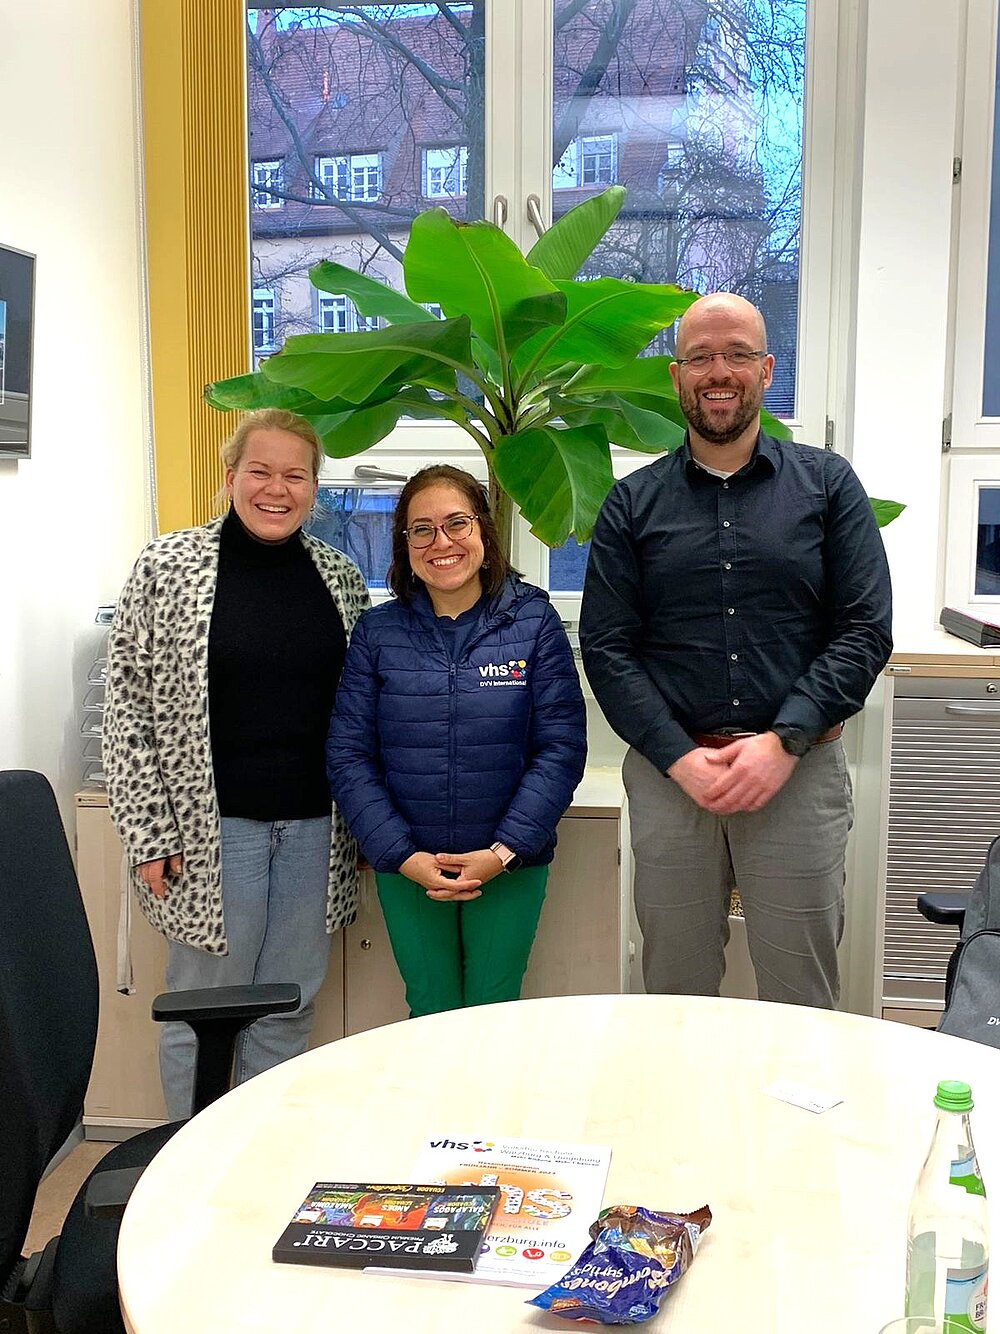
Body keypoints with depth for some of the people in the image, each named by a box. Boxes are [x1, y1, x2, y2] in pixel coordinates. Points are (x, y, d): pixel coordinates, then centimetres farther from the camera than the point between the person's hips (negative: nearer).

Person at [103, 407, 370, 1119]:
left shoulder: (342, 577, 6)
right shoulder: (168, 566, -4)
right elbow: (127, 707, -4)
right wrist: (149, 834, -9)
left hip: (315, 830, 3)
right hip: (211, 828, -3)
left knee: (289, 1008, 13)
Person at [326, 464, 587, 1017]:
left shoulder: (533, 621, -3)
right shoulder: (377, 632, 0)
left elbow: (562, 749, -7)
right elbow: (348, 756, -3)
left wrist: (504, 852, -14)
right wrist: (402, 856, -12)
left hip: (511, 864, -1)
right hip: (406, 869, 1)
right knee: (430, 1016, 11)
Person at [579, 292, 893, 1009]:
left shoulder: (828, 485, 6)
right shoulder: (632, 504, 8)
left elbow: (866, 629, -1)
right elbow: (606, 648, 2)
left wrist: (783, 742, -12)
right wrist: (680, 759, -10)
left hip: (801, 773, -1)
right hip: (669, 776, 1)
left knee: (803, 1007, 8)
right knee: (674, 997, 12)